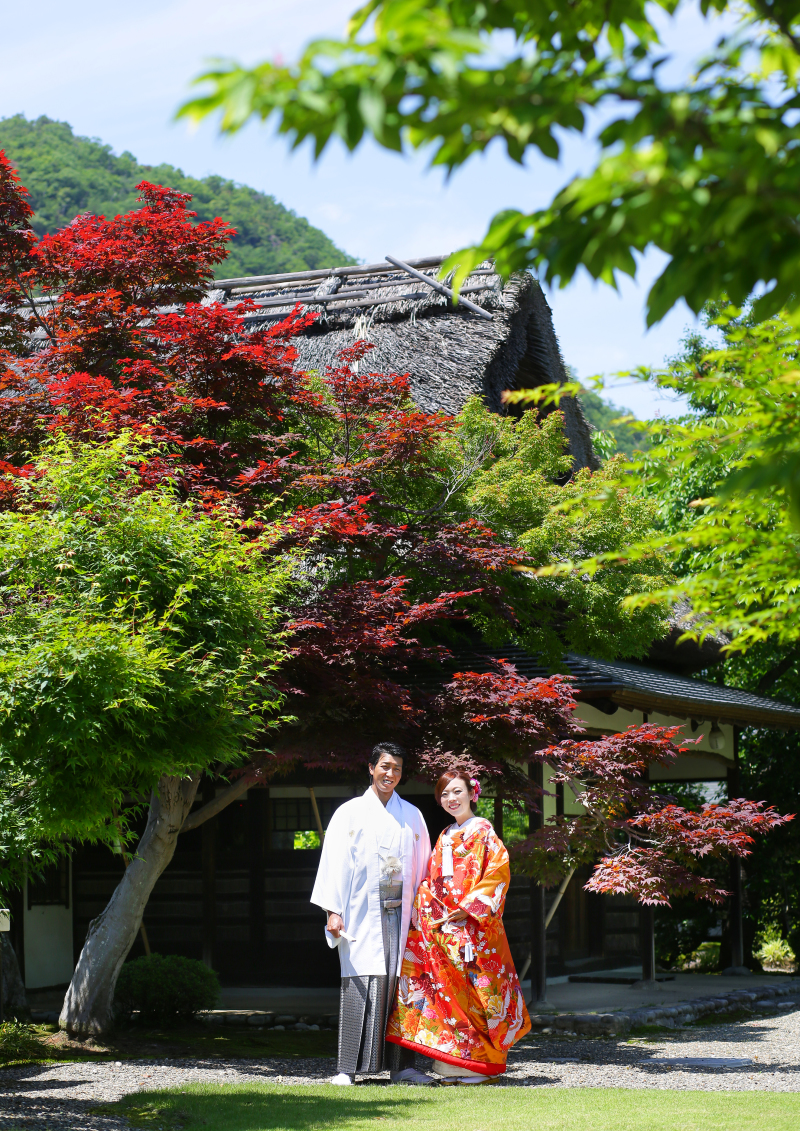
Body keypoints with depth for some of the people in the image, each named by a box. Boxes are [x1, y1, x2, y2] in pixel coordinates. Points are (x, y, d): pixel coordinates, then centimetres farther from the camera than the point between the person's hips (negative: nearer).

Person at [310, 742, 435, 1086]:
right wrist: (333, 910, -8)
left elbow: (422, 865, 16)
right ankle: (348, 1068, -8)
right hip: (362, 913, -3)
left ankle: (401, 1065, 5)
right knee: (360, 986, -9)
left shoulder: (412, 816, 16)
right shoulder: (350, 813, 7)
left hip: (401, 913, 3)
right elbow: (336, 861, 1)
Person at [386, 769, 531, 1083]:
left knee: (474, 991, -6)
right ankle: (456, 1068, 7)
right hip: (442, 927, 7)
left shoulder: (483, 833, -3)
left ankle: (481, 1065, -2)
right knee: (448, 990, 3)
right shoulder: (445, 838, 18)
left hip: (474, 927, -7)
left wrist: (468, 908, -16)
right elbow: (432, 882, 20)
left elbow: (498, 873, -12)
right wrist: (428, 916, 5)